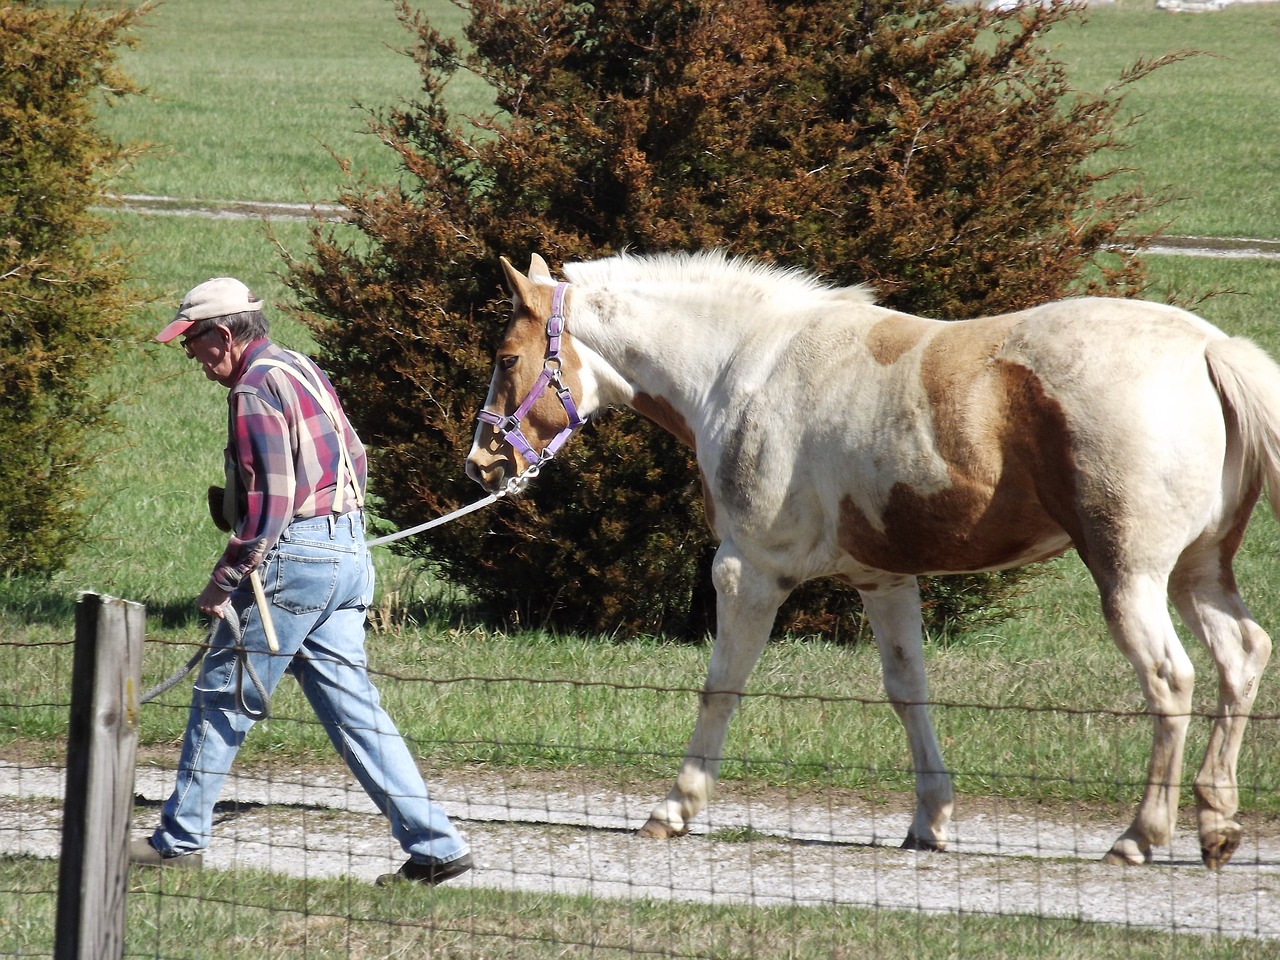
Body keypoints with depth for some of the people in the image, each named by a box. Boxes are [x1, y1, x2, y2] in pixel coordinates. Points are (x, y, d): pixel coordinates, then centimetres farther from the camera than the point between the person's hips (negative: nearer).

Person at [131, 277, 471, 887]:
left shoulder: (255, 390, -13)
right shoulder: (304, 372, 16)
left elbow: (269, 501, -19)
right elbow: (355, 461, 23)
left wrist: (224, 580, -15)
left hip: (294, 558, -9)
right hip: (349, 554, 9)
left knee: (222, 698, 2)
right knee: (350, 705, 7)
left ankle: (179, 840, 8)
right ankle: (434, 845, 0)